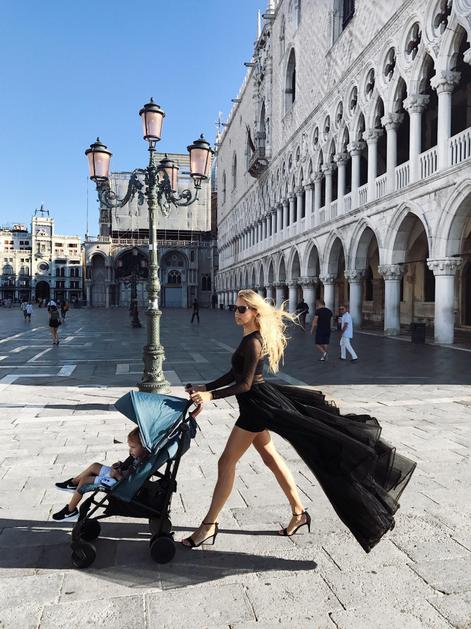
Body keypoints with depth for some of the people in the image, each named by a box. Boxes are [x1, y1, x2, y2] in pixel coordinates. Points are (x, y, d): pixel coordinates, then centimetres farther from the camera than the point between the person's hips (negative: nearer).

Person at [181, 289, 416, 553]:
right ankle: (299, 512, 30)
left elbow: (245, 384, -22)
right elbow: (235, 373, 15)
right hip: (256, 404, 10)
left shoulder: (253, 342, -20)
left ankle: (209, 525, 7)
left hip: (257, 405, -10)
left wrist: (211, 396, -25)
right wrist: (206, 387, 9)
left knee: (226, 462, -4)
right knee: (270, 457, 18)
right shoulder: (250, 338, 10)